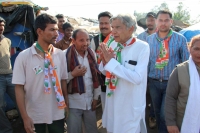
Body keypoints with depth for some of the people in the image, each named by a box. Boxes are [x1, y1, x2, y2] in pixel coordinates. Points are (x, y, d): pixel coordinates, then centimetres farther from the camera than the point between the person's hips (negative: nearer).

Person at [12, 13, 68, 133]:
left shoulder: (60, 55, -1)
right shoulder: (24, 56, -11)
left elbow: (63, 80, 7)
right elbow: (19, 88, -10)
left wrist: (66, 103, 10)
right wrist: (25, 117, -12)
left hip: (57, 113, 3)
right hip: (34, 116, -2)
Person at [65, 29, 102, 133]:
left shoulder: (92, 54, 3)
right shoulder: (65, 56, -12)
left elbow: (96, 77, 8)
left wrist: (96, 97, 8)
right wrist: (73, 74, -22)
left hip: (90, 102, 4)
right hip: (73, 103, -4)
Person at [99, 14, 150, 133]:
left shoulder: (142, 47, -16)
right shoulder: (113, 45, 1)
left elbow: (137, 78, -26)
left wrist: (111, 61, -24)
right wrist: (105, 62, -12)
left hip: (131, 105, -6)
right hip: (113, 101, 6)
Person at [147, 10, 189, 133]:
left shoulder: (180, 39, -7)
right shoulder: (149, 39, 1)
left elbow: (186, 62, -2)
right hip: (154, 82, 3)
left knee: (165, 114, -4)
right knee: (158, 112, 17)